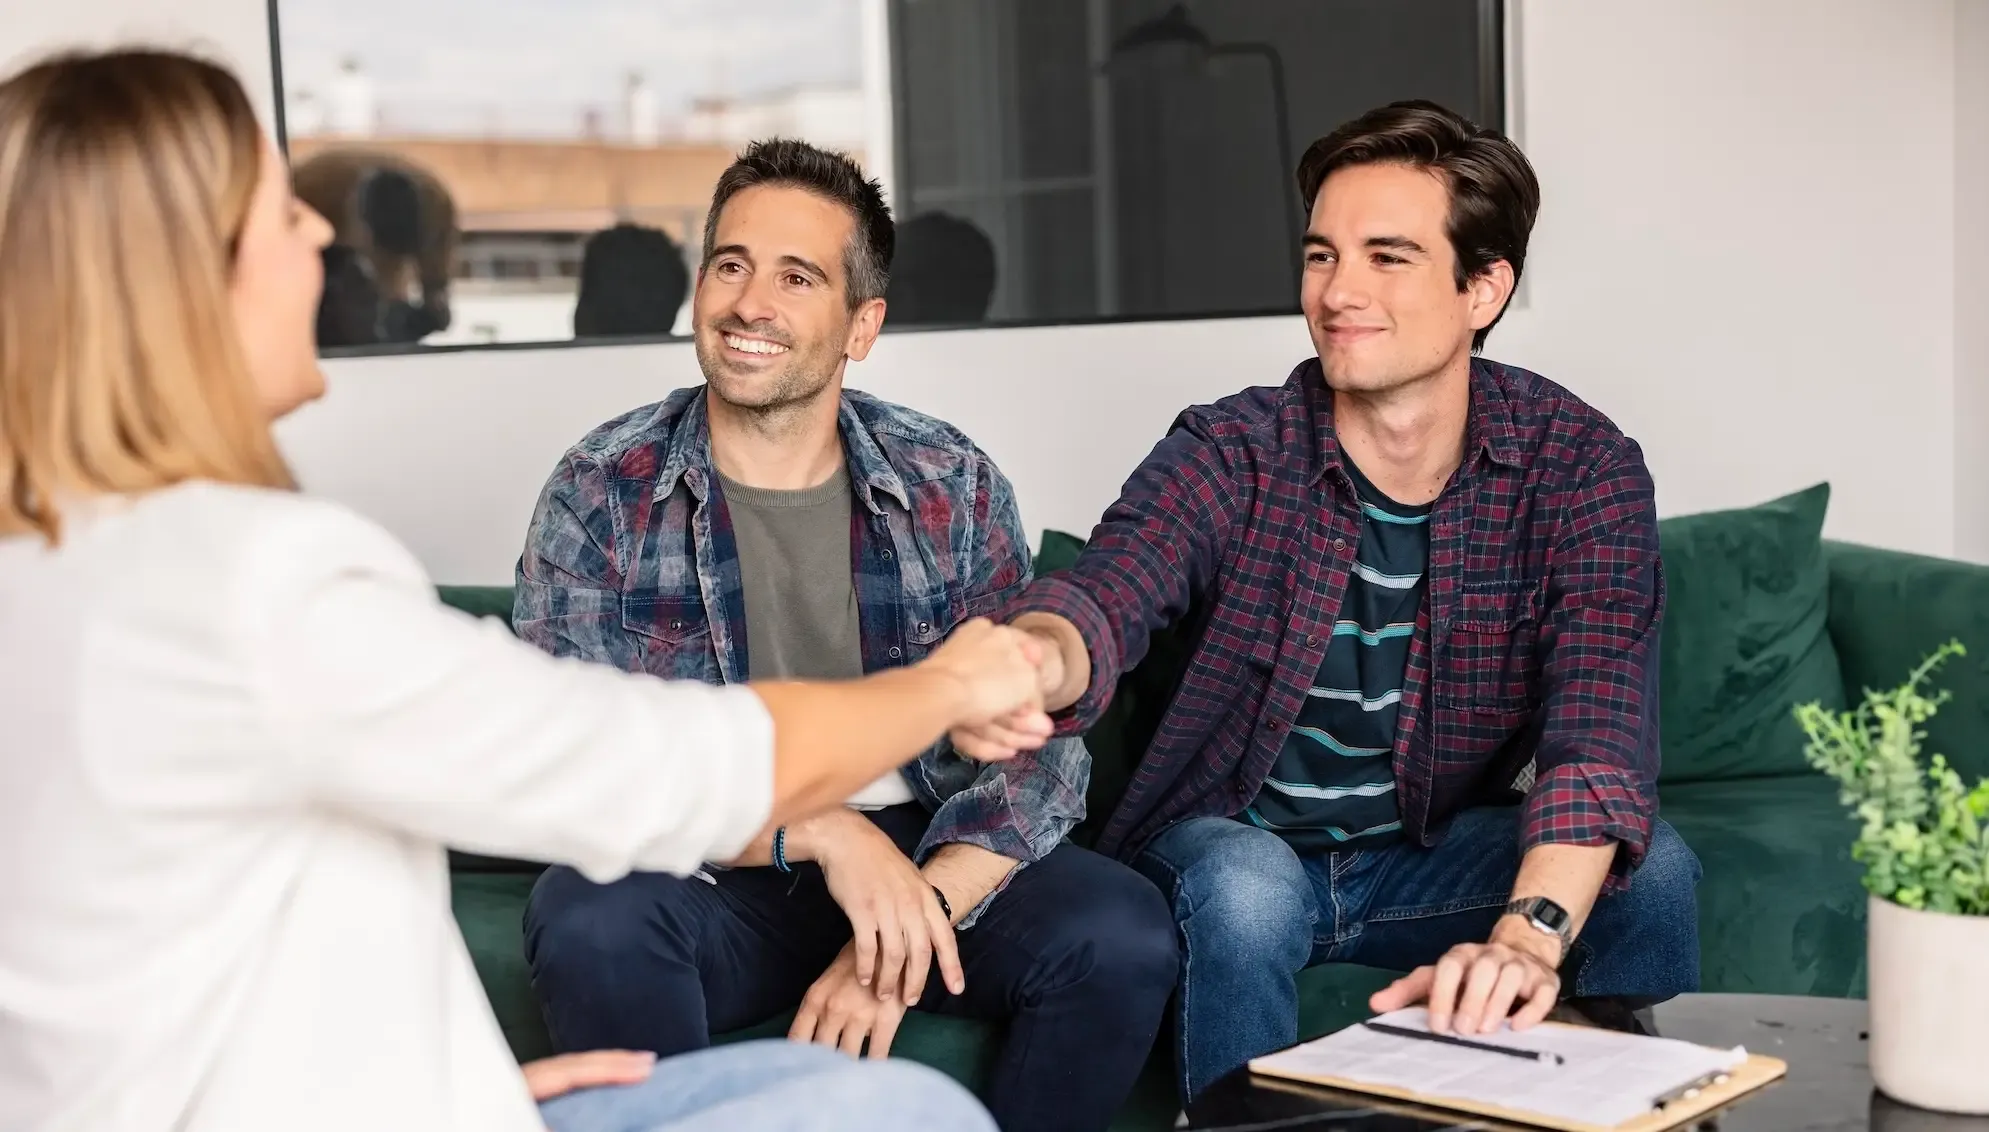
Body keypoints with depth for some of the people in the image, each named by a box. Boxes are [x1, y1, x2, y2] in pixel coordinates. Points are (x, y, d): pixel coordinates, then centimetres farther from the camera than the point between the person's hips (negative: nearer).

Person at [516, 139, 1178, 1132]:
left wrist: (912, 910, -22)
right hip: (711, 880, -1)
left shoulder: (953, 486, 0)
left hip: (927, 864, 2)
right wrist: (817, 832, -26)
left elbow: (1039, 740, -5)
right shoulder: (601, 494, -6)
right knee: (590, 919, -33)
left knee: (1122, 933, -25)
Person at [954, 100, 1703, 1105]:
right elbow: (1107, 590, -35)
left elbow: (1600, 728, -27)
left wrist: (1529, 934, -45)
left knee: (1649, 868, -23)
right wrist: (1031, 659, -62)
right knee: (1246, 886, -34)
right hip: (1237, 842, -1)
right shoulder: (1229, 455, -16)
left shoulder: (1579, 468, -14)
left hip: (1440, 852, 1)